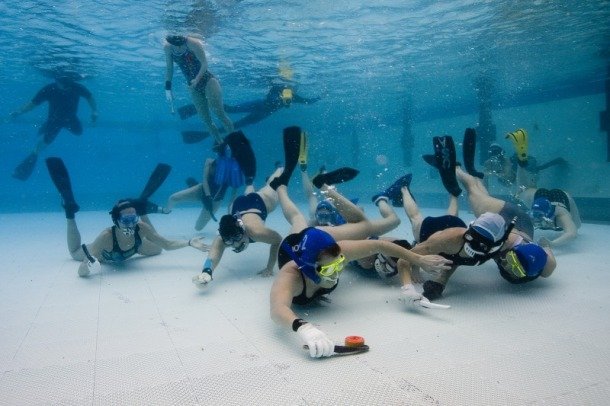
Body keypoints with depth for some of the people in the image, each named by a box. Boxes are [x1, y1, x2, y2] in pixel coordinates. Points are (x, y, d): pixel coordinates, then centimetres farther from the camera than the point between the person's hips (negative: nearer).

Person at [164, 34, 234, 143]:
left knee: (220, 113, -14)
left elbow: (204, 64, -19)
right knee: (206, 120, 1)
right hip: (193, 85, 5)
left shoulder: (193, 43, -19)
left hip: (207, 80, -5)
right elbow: (169, 68, 5)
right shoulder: (167, 47, -5)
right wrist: (168, 88, 1)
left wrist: (197, 79, -32)